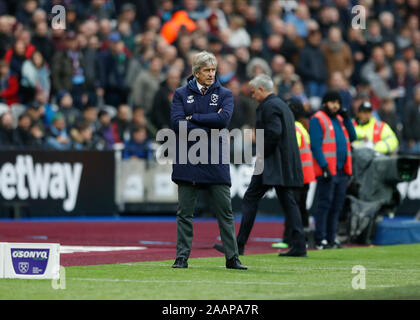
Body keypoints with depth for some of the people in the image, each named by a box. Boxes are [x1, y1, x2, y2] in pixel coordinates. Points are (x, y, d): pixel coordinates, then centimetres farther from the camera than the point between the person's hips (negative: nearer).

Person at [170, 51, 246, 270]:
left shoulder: (224, 94, 7)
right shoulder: (181, 94, 6)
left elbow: (224, 119, -12)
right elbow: (177, 123, -8)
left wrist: (193, 117, -9)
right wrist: (209, 126, -10)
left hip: (216, 161, 0)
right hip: (187, 160, 0)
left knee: (225, 211, 0)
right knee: (185, 213, 2)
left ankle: (232, 258, 5)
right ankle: (182, 258, 7)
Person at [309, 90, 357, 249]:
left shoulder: (340, 119, 19)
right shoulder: (317, 119, -5)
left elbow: (353, 137, 13)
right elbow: (315, 145, -12)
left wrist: (346, 118, 3)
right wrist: (324, 167, -20)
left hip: (342, 171, 8)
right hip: (327, 171, -8)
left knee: (336, 206, 8)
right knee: (324, 204, -8)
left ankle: (331, 238, 13)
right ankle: (320, 240, -8)